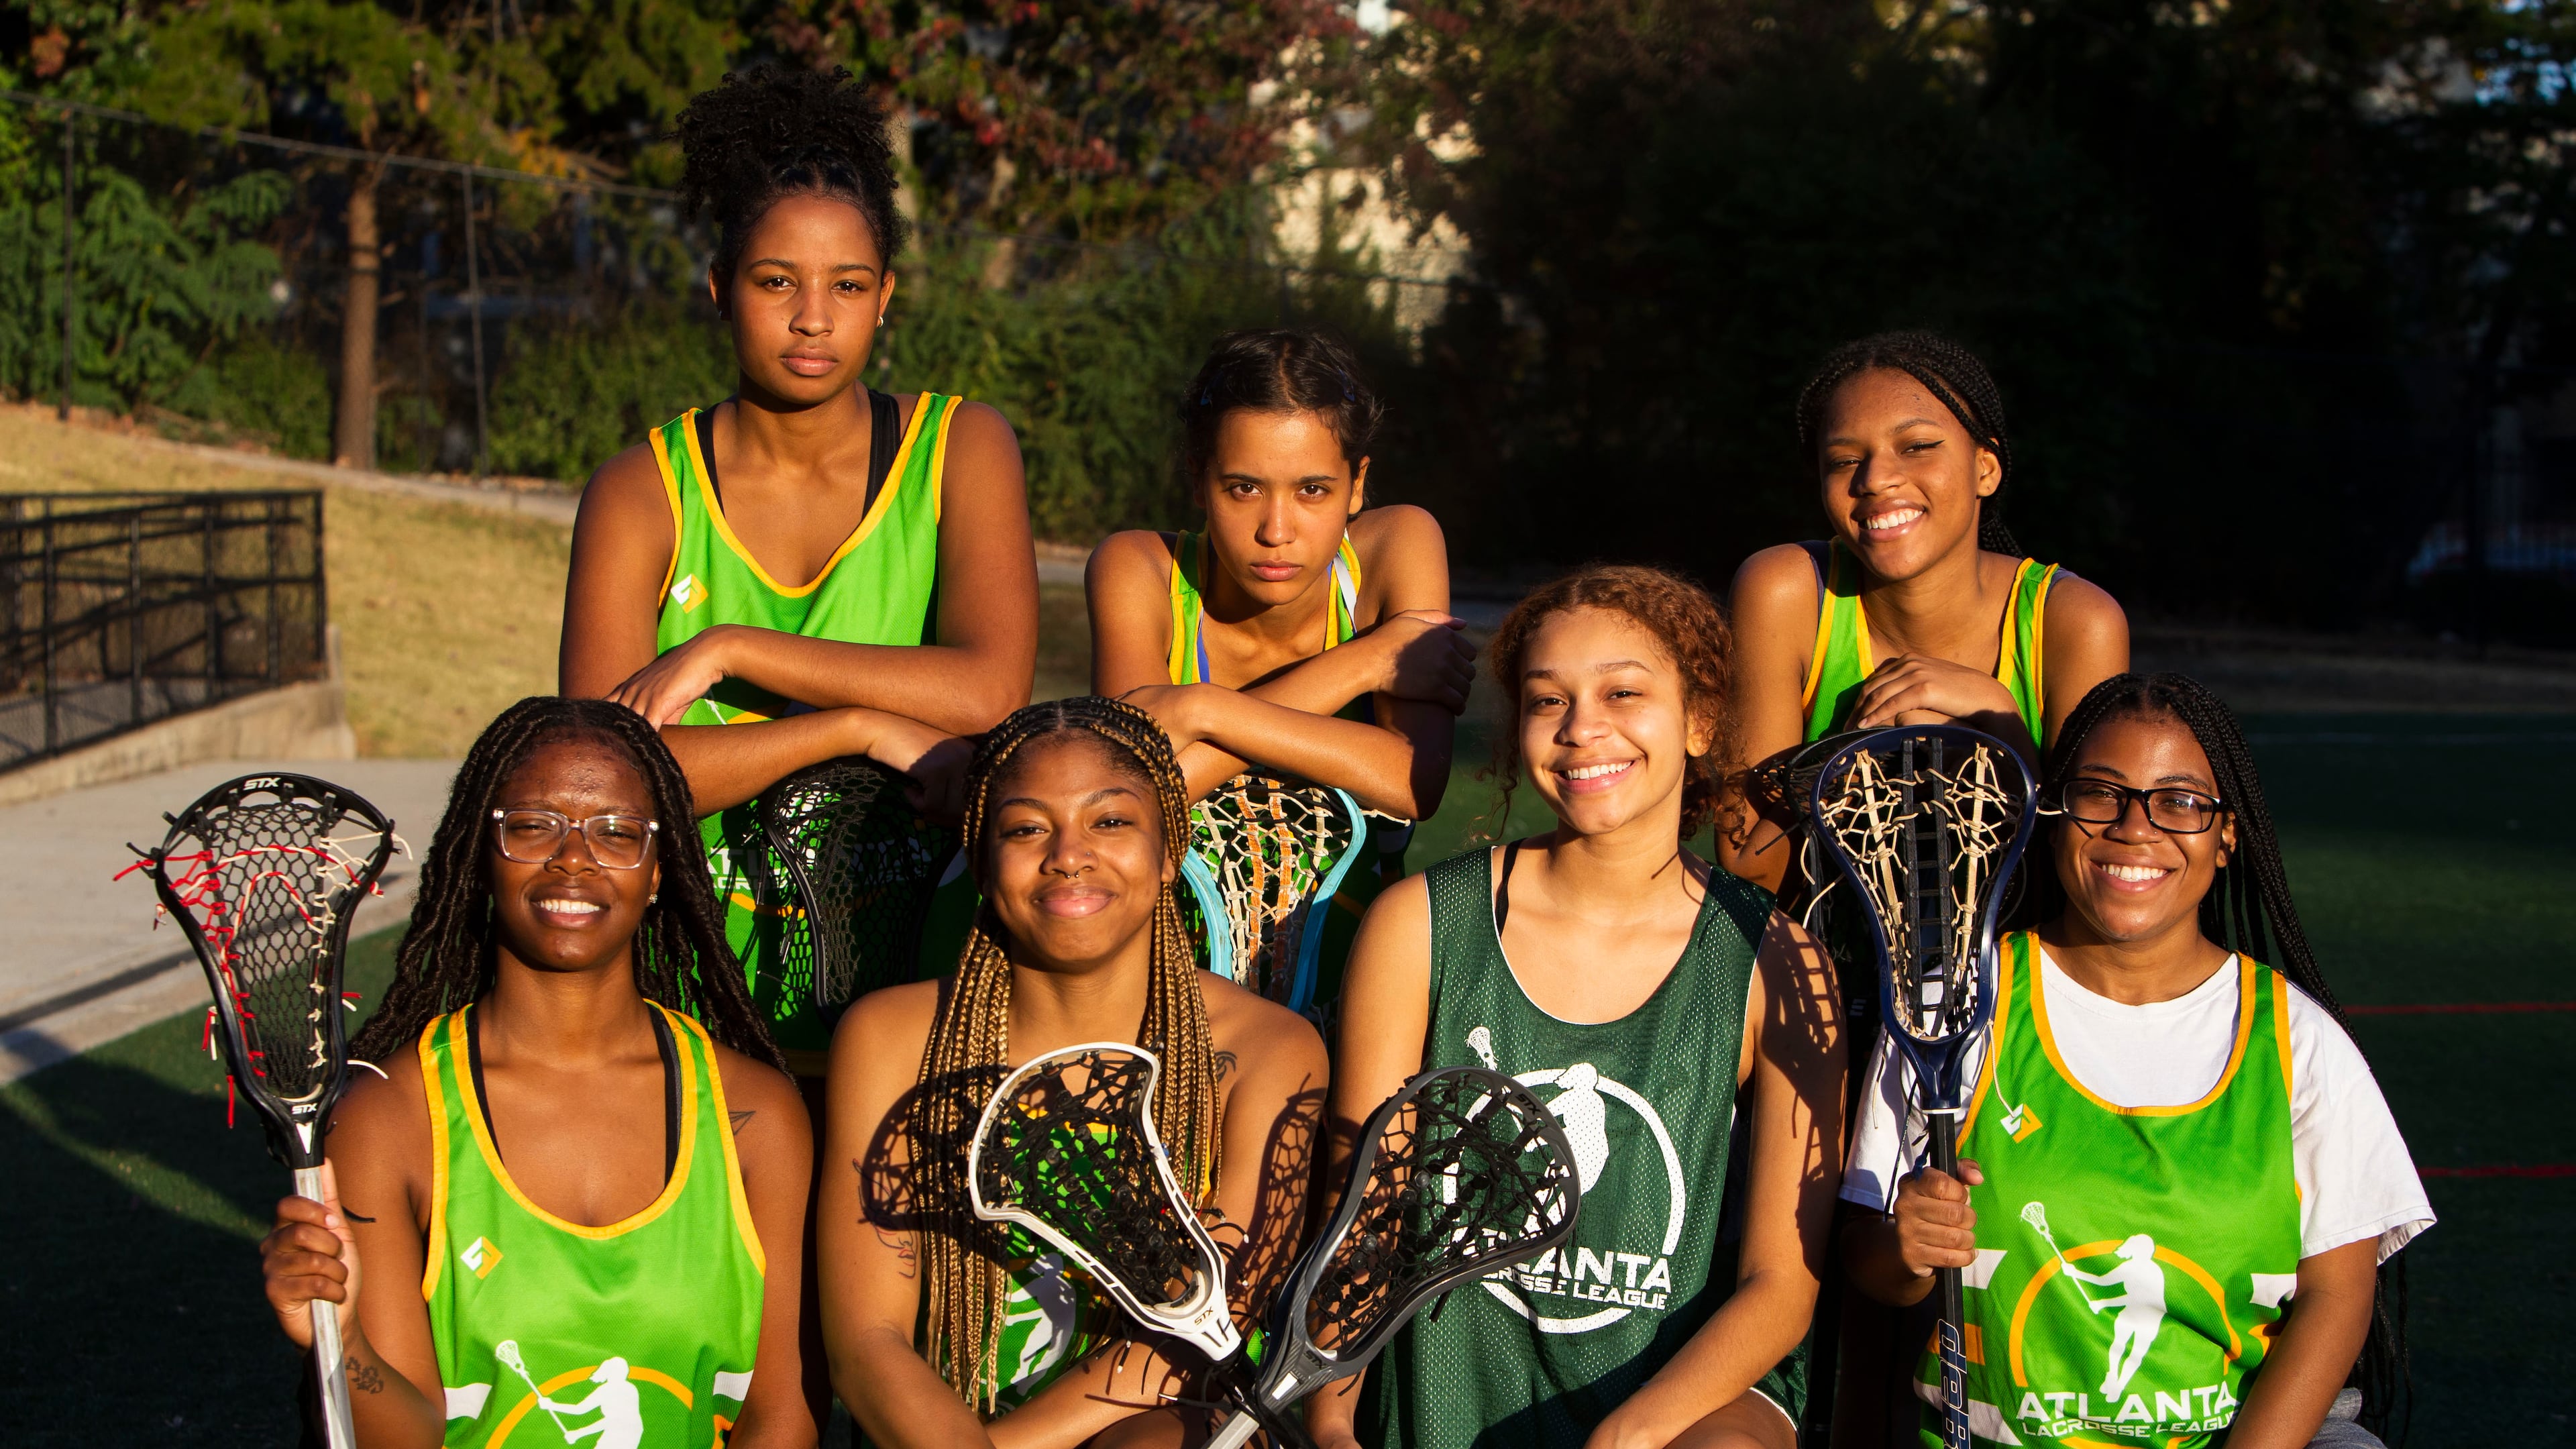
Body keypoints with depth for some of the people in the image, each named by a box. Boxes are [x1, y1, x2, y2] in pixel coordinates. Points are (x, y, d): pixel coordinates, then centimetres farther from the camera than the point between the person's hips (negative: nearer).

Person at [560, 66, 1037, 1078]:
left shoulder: (960, 449, 4)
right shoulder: (642, 493, 2)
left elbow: (988, 693, -13)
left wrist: (729, 651, -13)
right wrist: (863, 725, -16)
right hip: (695, 951, 0)